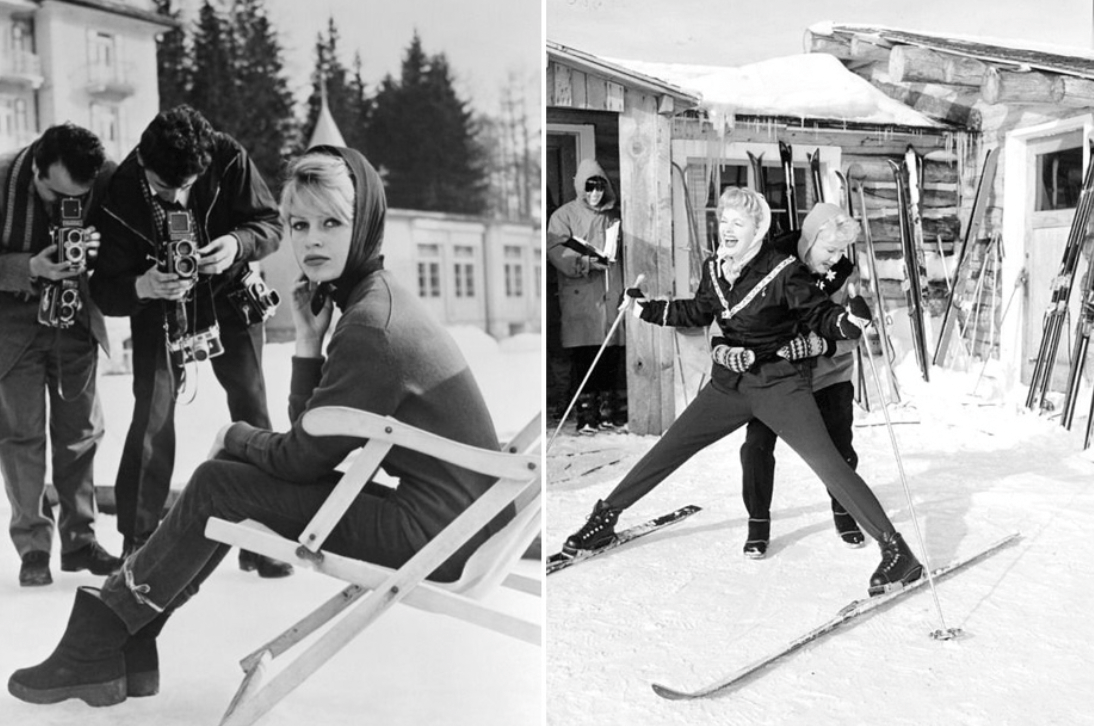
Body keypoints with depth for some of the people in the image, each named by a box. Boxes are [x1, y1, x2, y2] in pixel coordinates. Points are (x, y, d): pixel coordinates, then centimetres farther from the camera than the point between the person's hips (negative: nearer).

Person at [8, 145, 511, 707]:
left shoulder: (372, 328, -20)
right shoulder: (370, 298, 10)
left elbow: (301, 458, -14)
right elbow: (313, 443, 10)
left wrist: (236, 436, 5)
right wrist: (308, 339, -1)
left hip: (437, 529, -10)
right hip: (451, 512, 10)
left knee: (217, 487, -6)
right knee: (227, 473, 13)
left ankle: (95, 644, 13)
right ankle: (125, 655, 17)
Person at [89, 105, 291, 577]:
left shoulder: (229, 160, -23)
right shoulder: (120, 197, -24)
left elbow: (270, 223, -12)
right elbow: (105, 290, -19)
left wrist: (238, 243, -34)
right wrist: (141, 287, -41)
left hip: (228, 296, 1)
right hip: (157, 307, -1)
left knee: (251, 408, -3)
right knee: (152, 417, -10)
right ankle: (137, 543, 3)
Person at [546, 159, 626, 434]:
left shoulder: (614, 216, 16)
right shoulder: (564, 215, 1)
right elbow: (555, 250, -11)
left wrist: (625, 288, 12)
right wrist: (586, 262, -21)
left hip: (612, 294, 4)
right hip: (580, 298, -4)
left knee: (612, 355, 5)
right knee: (583, 358, -5)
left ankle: (608, 411, 16)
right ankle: (585, 414, 1)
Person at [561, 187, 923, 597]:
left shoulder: (784, 272, -15)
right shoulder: (714, 270, 2)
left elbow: (820, 316, -9)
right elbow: (699, 313, 20)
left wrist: (851, 320, -30)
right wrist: (647, 308, 19)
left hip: (778, 383, -5)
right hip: (728, 383, 6)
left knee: (828, 463, -16)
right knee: (667, 450, 8)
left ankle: (896, 551, -9)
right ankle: (605, 518, 22)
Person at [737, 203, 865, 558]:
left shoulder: (842, 273, -15)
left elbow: (849, 335, -18)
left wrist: (819, 344, -37)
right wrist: (722, 343, -36)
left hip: (827, 373, 2)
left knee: (839, 449, 1)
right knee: (757, 443, -11)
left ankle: (843, 513, 29)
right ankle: (758, 521, 9)